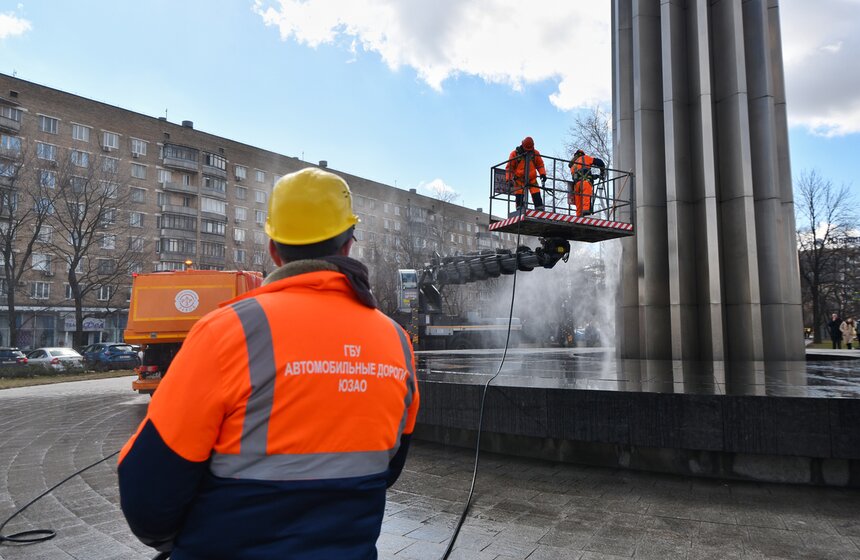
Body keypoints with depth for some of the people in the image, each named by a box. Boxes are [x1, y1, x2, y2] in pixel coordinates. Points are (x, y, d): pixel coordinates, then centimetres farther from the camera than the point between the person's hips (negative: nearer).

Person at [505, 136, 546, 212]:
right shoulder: (515, 153, -4)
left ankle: (540, 210, -7)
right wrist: (508, 178, -9)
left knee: (536, 195, -8)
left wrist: (543, 174, -1)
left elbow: (540, 164, 13)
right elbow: (509, 167, -1)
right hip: (519, 179, -2)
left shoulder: (535, 153, 2)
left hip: (532, 179, 2)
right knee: (519, 196, -11)